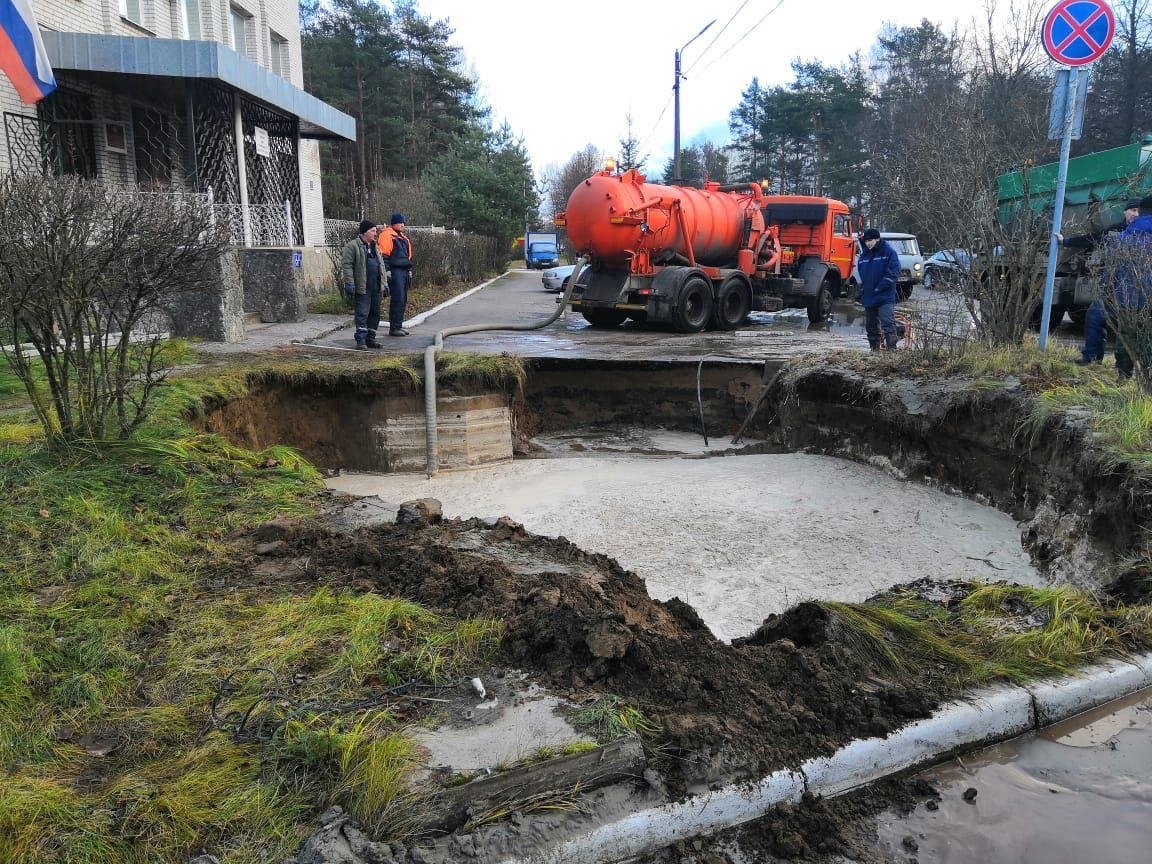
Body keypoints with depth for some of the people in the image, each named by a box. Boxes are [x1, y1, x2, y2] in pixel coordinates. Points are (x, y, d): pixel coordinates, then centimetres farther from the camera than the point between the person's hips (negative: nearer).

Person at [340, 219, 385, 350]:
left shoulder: (374, 246, 19)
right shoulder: (352, 246, -7)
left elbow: (381, 265, 24)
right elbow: (346, 265, -12)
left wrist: (384, 284, 20)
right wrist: (350, 284, -17)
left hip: (376, 288, 8)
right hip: (362, 288, -8)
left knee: (375, 313, 10)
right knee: (362, 313, -7)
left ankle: (370, 339, 19)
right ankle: (361, 341, -4)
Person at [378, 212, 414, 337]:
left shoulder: (404, 236, 22)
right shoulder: (387, 235, -5)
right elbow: (384, 254, -12)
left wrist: (409, 270, 24)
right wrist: (387, 270, -17)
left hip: (404, 271, 9)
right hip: (395, 271, -9)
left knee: (403, 300, 9)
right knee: (397, 299, -11)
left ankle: (399, 325, 16)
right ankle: (394, 328, -8)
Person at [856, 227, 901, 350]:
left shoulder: (889, 252, -4)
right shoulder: (864, 255, 15)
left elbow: (893, 273, -10)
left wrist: (878, 288, -14)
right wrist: (862, 292, 11)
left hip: (885, 298, -6)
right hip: (868, 298, 7)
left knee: (888, 324, -14)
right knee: (871, 326, 11)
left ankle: (892, 349, -16)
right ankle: (874, 349, 20)